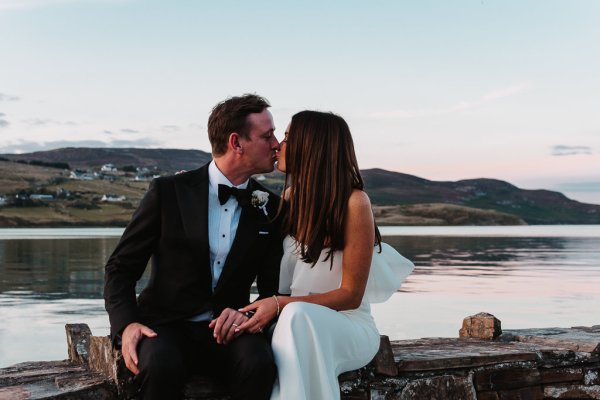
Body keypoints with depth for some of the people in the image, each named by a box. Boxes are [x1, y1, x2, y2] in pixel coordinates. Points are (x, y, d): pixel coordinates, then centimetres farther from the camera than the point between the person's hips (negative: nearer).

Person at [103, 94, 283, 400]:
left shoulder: (270, 208, 6)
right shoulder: (168, 192, -2)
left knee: (259, 363, -31)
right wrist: (126, 324, -17)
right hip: (165, 326, -2)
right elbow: (120, 268, 1)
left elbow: (274, 291, 8)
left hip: (226, 330, 3)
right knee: (161, 364, -36)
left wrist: (249, 315, -14)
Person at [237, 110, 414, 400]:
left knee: (297, 316, -36)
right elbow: (276, 276, 10)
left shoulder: (354, 202, -15)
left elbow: (351, 295, -13)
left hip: (348, 326, -4)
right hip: (297, 322, 4)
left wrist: (280, 305, -24)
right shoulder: (291, 197, 5)